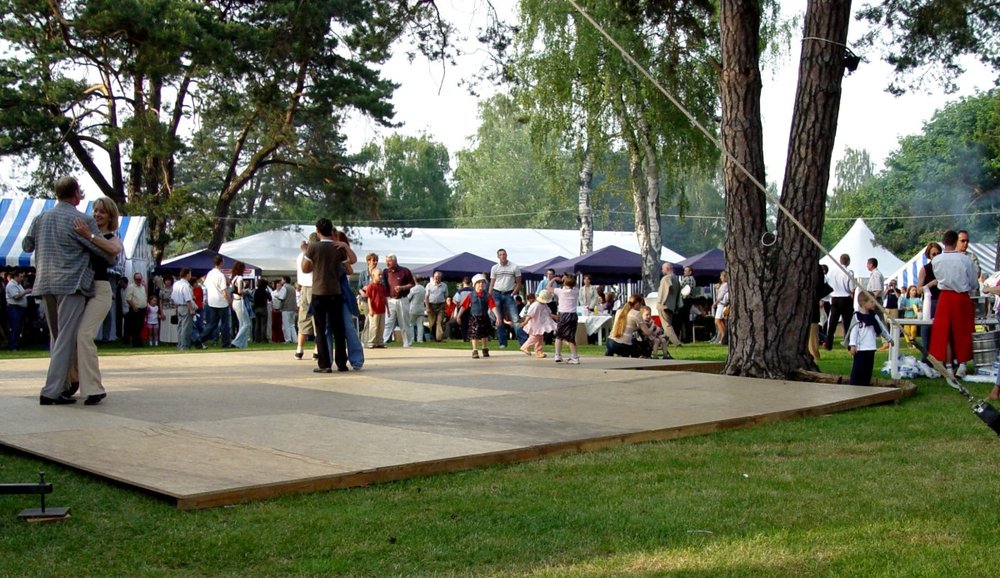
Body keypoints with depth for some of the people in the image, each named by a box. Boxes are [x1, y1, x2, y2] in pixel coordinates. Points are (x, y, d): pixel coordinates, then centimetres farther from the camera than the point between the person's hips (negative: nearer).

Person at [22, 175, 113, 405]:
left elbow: (26, 246, 24)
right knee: (66, 340, -5)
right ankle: (51, 391, -10)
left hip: (45, 285, 6)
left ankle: (62, 386, 19)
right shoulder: (83, 220, -7)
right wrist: (111, 260, 18)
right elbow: (105, 250, -3)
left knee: (56, 338, 16)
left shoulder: (41, 218, 11)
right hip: (72, 285, -6)